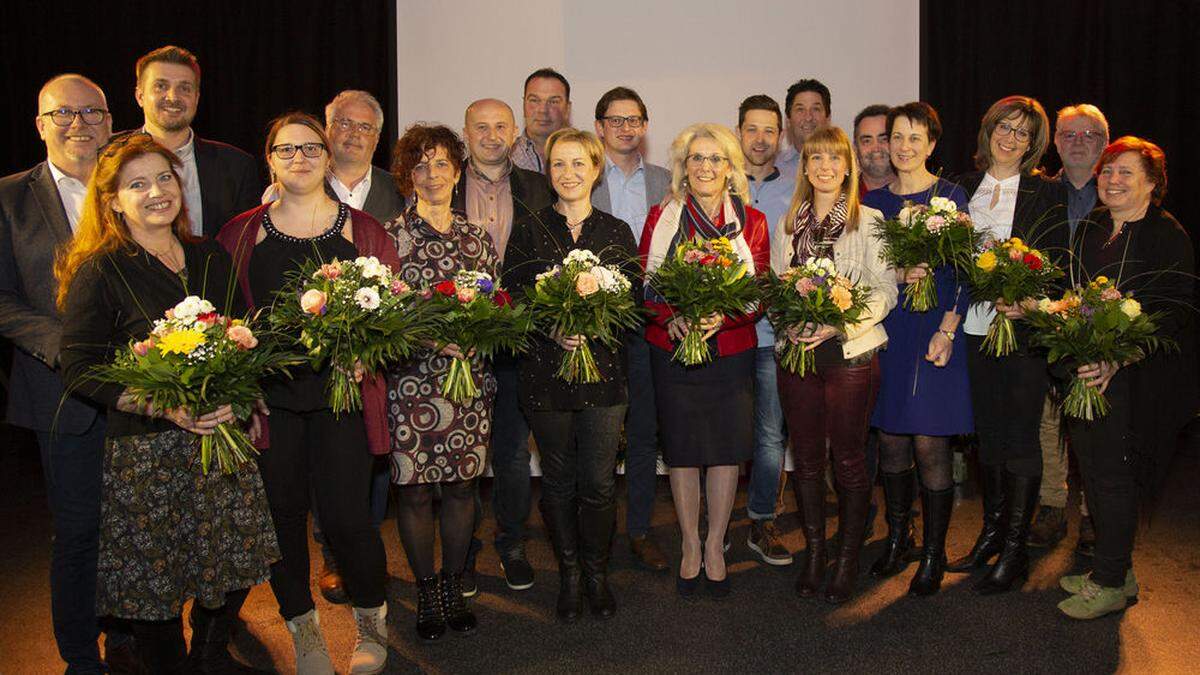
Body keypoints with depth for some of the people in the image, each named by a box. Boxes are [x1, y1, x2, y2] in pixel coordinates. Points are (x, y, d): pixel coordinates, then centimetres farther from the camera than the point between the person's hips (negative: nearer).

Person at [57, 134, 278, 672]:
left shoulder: (212, 260, 8)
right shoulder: (99, 271, -6)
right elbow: (80, 370, -9)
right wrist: (163, 407, -20)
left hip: (223, 437, 5)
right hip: (144, 448, -4)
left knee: (237, 558, 10)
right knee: (154, 578, 5)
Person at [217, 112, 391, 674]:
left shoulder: (362, 230, 8)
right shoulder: (242, 232, 10)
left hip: (342, 390, -1)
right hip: (269, 392, 2)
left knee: (343, 513, -6)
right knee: (282, 509, 6)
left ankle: (371, 617, 21)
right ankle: (301, 626, 28)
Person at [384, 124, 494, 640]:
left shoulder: (478, 238, 9)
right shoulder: (390, 235, 0)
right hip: (409, 379, -2)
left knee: (462, 483, 8)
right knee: (413, 489, 3)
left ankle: (454, 587, 25)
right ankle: (426, 592, 21)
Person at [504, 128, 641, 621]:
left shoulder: (618, 233, 7)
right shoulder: (528, 232, 5)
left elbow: (634, 299, 2)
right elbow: (511, 299, 0)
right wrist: (552, 330, -17)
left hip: (603, 368, 0)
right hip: (545, 370, 0)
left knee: (599, 482, 2)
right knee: (558, 480, 9)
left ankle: (597, 573, 22)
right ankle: (569, 575, 25)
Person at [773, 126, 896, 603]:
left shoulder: (869, 221, -2)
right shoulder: (789, 223, 11)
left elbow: (885, 292, -5)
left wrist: (840, 325, -18)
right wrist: (787, 323, -6)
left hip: (850, 353, -3)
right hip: (797, 351, 4)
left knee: (848, 459, 3)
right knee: (806, 457, 10)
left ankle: (848, 559, 19)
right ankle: (814, 552, 25)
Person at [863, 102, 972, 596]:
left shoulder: (950, 197, 0)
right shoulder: (874, 201, 11)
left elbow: (962, 272, -4)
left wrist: (946, 331, -13)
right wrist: (899, 275, -11)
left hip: (934, 330, -4)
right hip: (885, 330, 4)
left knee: (929, 443, -3)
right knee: (891, 439, 9)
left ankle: (933, 553, 11)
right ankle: (897, 539, 24)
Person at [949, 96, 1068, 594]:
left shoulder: (1047, 193, 0)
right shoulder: (964, 187, 11)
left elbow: (1056, 263, -5)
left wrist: (1025, 303, -22)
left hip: (1024, 326, -4)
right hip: (976, 325, 4)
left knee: (1020, 437, 0)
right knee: (987, 433, 12)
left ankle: (1015, 550, 11)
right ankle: (991, 532, 26)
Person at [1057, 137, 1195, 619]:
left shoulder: (1168, 235, -8)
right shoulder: (1090, 229, 13)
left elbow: (1170, 313, -15)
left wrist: (1117, 359, -25)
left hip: (1133, 376, -7)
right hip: (1086, 372, 7)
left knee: (1113, 475, -2)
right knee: (1091, 467, 11)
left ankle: (1110, 584, 12)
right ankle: (1115, 570, 27)